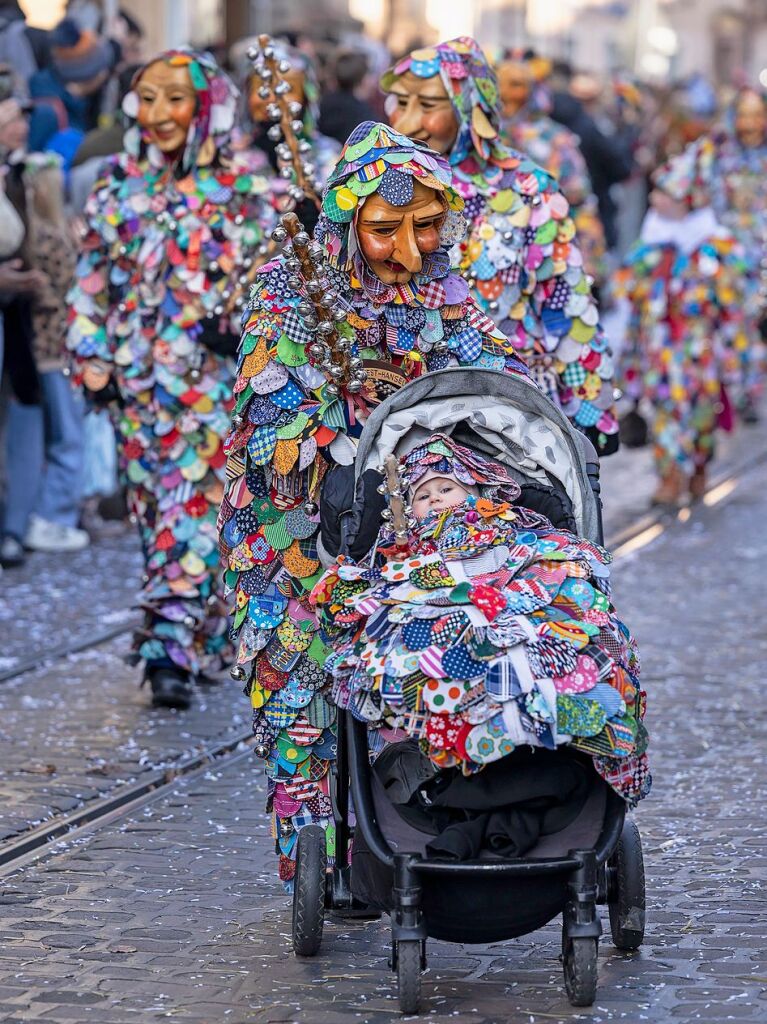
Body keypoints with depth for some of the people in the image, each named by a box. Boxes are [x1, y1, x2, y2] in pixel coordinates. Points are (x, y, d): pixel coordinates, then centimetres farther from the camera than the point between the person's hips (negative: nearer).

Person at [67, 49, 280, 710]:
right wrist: (92, 356, 4)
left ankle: (174, 647, -13)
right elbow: (93, 278, 11)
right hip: (139, 376, 4)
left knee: (197, 503, -10)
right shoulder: (118, 185, 8)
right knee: (154, 504, 7)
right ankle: (205, 641, 19)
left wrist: (238, 317, -16)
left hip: (216, 374, -4)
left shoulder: (243, 188, 0)